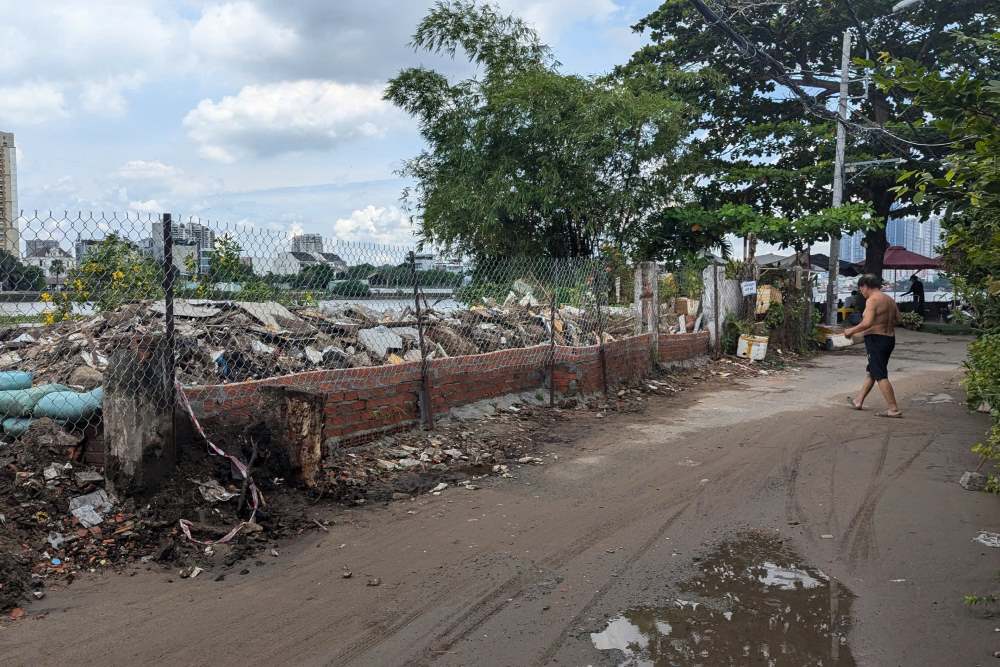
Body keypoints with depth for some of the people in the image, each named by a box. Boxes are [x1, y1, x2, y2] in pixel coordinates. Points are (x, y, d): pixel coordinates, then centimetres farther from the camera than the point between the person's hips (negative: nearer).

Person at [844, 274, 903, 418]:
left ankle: (894, 409, -8)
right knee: (871, 372, 20)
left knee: (880, 376, -6)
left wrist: (851, 331, -12)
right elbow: (897, 319, 15)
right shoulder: (889, 299, 11)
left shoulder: (872, 300, -16)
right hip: (889, 339, 10)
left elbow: (867, 323, -25)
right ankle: (858, 401, 33)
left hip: (876, 339, -10)